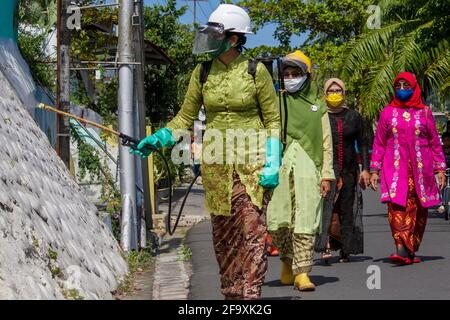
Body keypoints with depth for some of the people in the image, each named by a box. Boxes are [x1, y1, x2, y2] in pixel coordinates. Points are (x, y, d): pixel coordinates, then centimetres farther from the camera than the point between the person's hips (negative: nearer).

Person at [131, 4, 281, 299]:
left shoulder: (256, 72, -4)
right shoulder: (202, 73, 6)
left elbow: (273, 120, 1)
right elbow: (185, 118, 13)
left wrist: (273, 163, -7)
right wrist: (156, 140, -1)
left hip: (251, 161, -4)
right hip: (216, 163, 4)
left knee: (253, 230, -11)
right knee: (222, 232, 6)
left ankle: (251, 293, -9)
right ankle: (231, 292, 15)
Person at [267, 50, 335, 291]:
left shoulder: (317, 107, 15)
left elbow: (326, 144, 13)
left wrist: (326, 175, 5)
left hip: (308, 169, 0)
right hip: (280, 167, 0)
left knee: (305, 222, -7)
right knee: (278, 221, -2)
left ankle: (301, 272, -4)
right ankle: (288, 261, 22)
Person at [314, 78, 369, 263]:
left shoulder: (354, 117, 11)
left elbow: (363, 144, 12)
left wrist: (365, 169, 3)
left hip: (349, 170, 3)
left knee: (347, 210, 4)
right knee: (327, 206, -20)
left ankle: (346, 250, 11)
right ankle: (326, 247, -31)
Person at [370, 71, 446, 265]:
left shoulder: (424, 112, 9)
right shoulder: (388, 112, 10)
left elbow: (435, 142, 12)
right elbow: (379, 143, 11)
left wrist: (440, 169, 8)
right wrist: (374, 170, 6)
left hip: (420, 169, 1)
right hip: (395, 168, -1)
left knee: (418, 210, 1)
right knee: (396, 206, -19)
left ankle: (411, 251, 11)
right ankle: (401, 248, -29)